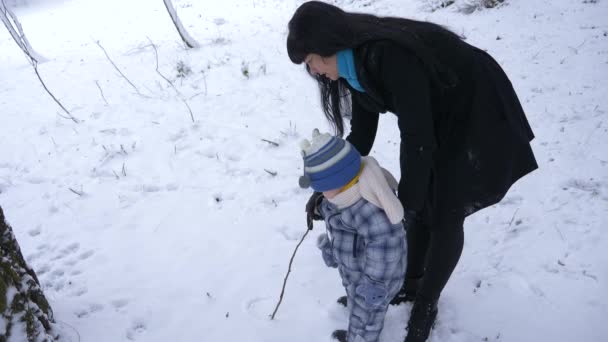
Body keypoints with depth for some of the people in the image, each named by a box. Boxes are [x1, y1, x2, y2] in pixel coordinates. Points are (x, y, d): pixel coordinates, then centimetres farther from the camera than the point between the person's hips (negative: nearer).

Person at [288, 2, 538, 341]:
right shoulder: (356, 64, -6)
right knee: (420, 207, 11)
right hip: (436, 121, 8)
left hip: (478, 117, -8)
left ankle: (426, 306, 17)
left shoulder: (391, 55, -35)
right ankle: (413, 282, 33)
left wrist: (405, 202, -23)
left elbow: (418, 138, -32)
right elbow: (361, 135, 0)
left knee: (445, 217, -2)